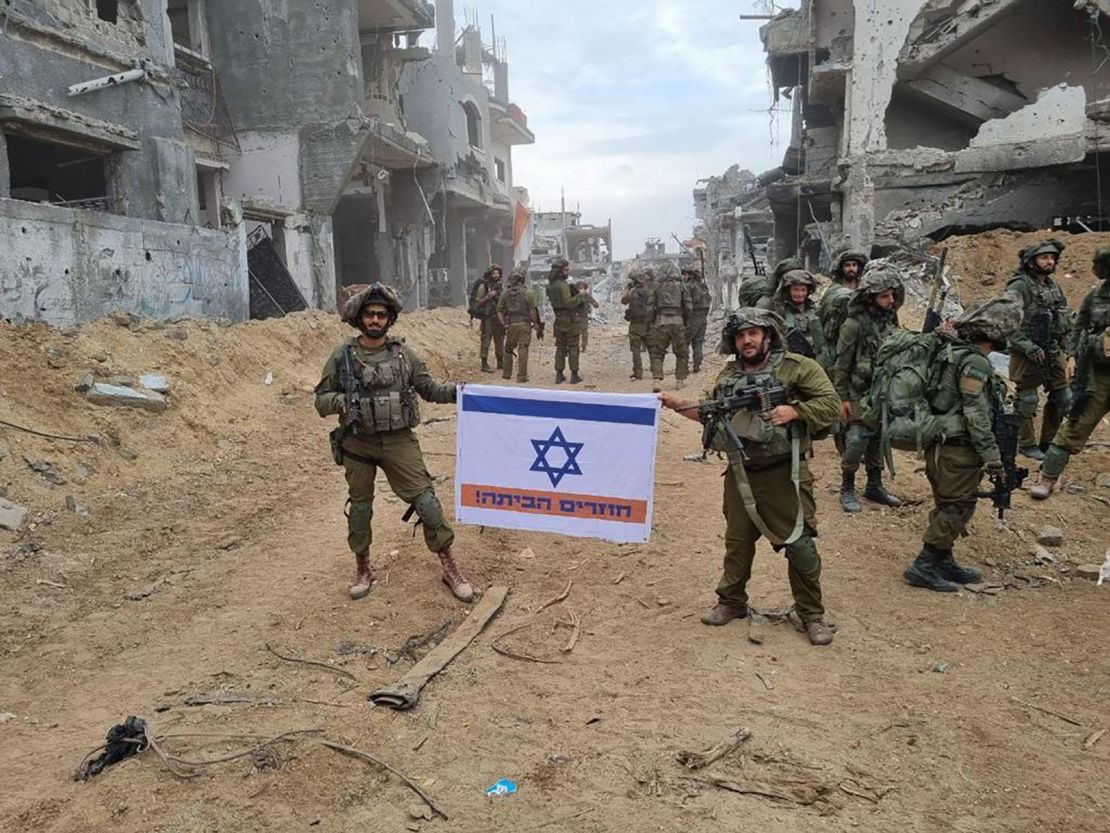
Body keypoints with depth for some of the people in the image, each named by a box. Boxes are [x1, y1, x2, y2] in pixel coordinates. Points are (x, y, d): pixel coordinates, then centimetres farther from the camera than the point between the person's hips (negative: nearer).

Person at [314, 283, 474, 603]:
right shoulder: (342, 356, -3)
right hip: (358, 443, 0)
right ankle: (362, 568, 32)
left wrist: (454, 392, -13)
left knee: (426, 500, -3)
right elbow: (321, 399, 1)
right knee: (360, 507, 12)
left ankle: (449, 567, 9)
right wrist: (339, 401, -21)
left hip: (399, 441, 0)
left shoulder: (403, 353, 1)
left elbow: (428, 389, 6)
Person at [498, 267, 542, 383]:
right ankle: (522, 376, 0)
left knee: (508, 349, 16)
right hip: (524, 324, -3)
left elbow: (499, 310, 3)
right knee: (523, 350, 0)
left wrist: (504, 324, 5)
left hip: (511, 325, 3)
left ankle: (507, 373, 21)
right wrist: (536, 324, 0)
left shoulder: (505, 293, 3)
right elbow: (532, 311, -11)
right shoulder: (528, 293, -9)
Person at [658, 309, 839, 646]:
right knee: (737, 542, 14)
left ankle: (812, 614, 16)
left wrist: (794, 410, -21)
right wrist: (679, 404, 9)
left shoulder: (797, 367, -6)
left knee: (799, 545, 0)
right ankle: (731, 602, 32)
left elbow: (830, 403, -8)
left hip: (783, 474, -4)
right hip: (740, 475, 5)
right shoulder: (728, 376, 10)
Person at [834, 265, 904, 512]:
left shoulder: (891, 319, 5)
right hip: (859, 395, -6)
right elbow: (842, 363, -12)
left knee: (878, 441, 13)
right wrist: (843, 398, -12)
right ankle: (847, 489, 7)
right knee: (856, 441, -9)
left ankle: (875, 486, 26)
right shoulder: (855, 324, -15)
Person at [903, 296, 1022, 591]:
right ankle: (923, 567, 5)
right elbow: (976, 414, -20)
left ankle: (943, 562, 29)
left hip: (940, 444, 9)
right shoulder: (975, 362, -19)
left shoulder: (951, 348, 7)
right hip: (958, 448, -9)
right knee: (956, 508, 1)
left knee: (949, 506, 19)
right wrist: (991, 454, -16)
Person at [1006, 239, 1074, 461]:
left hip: (1054, 353, 8)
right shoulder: (1019, 287, -12)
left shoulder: (1054, 287, 13)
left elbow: (1066, 320, 22)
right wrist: (1028, 347, -23)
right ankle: (1027, 444, 15)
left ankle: (1049, 442, 24)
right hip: (1028, 356, -8)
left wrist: (1066, 350, 15)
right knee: (1027, 400, 0)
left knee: (1063, 398, 11)